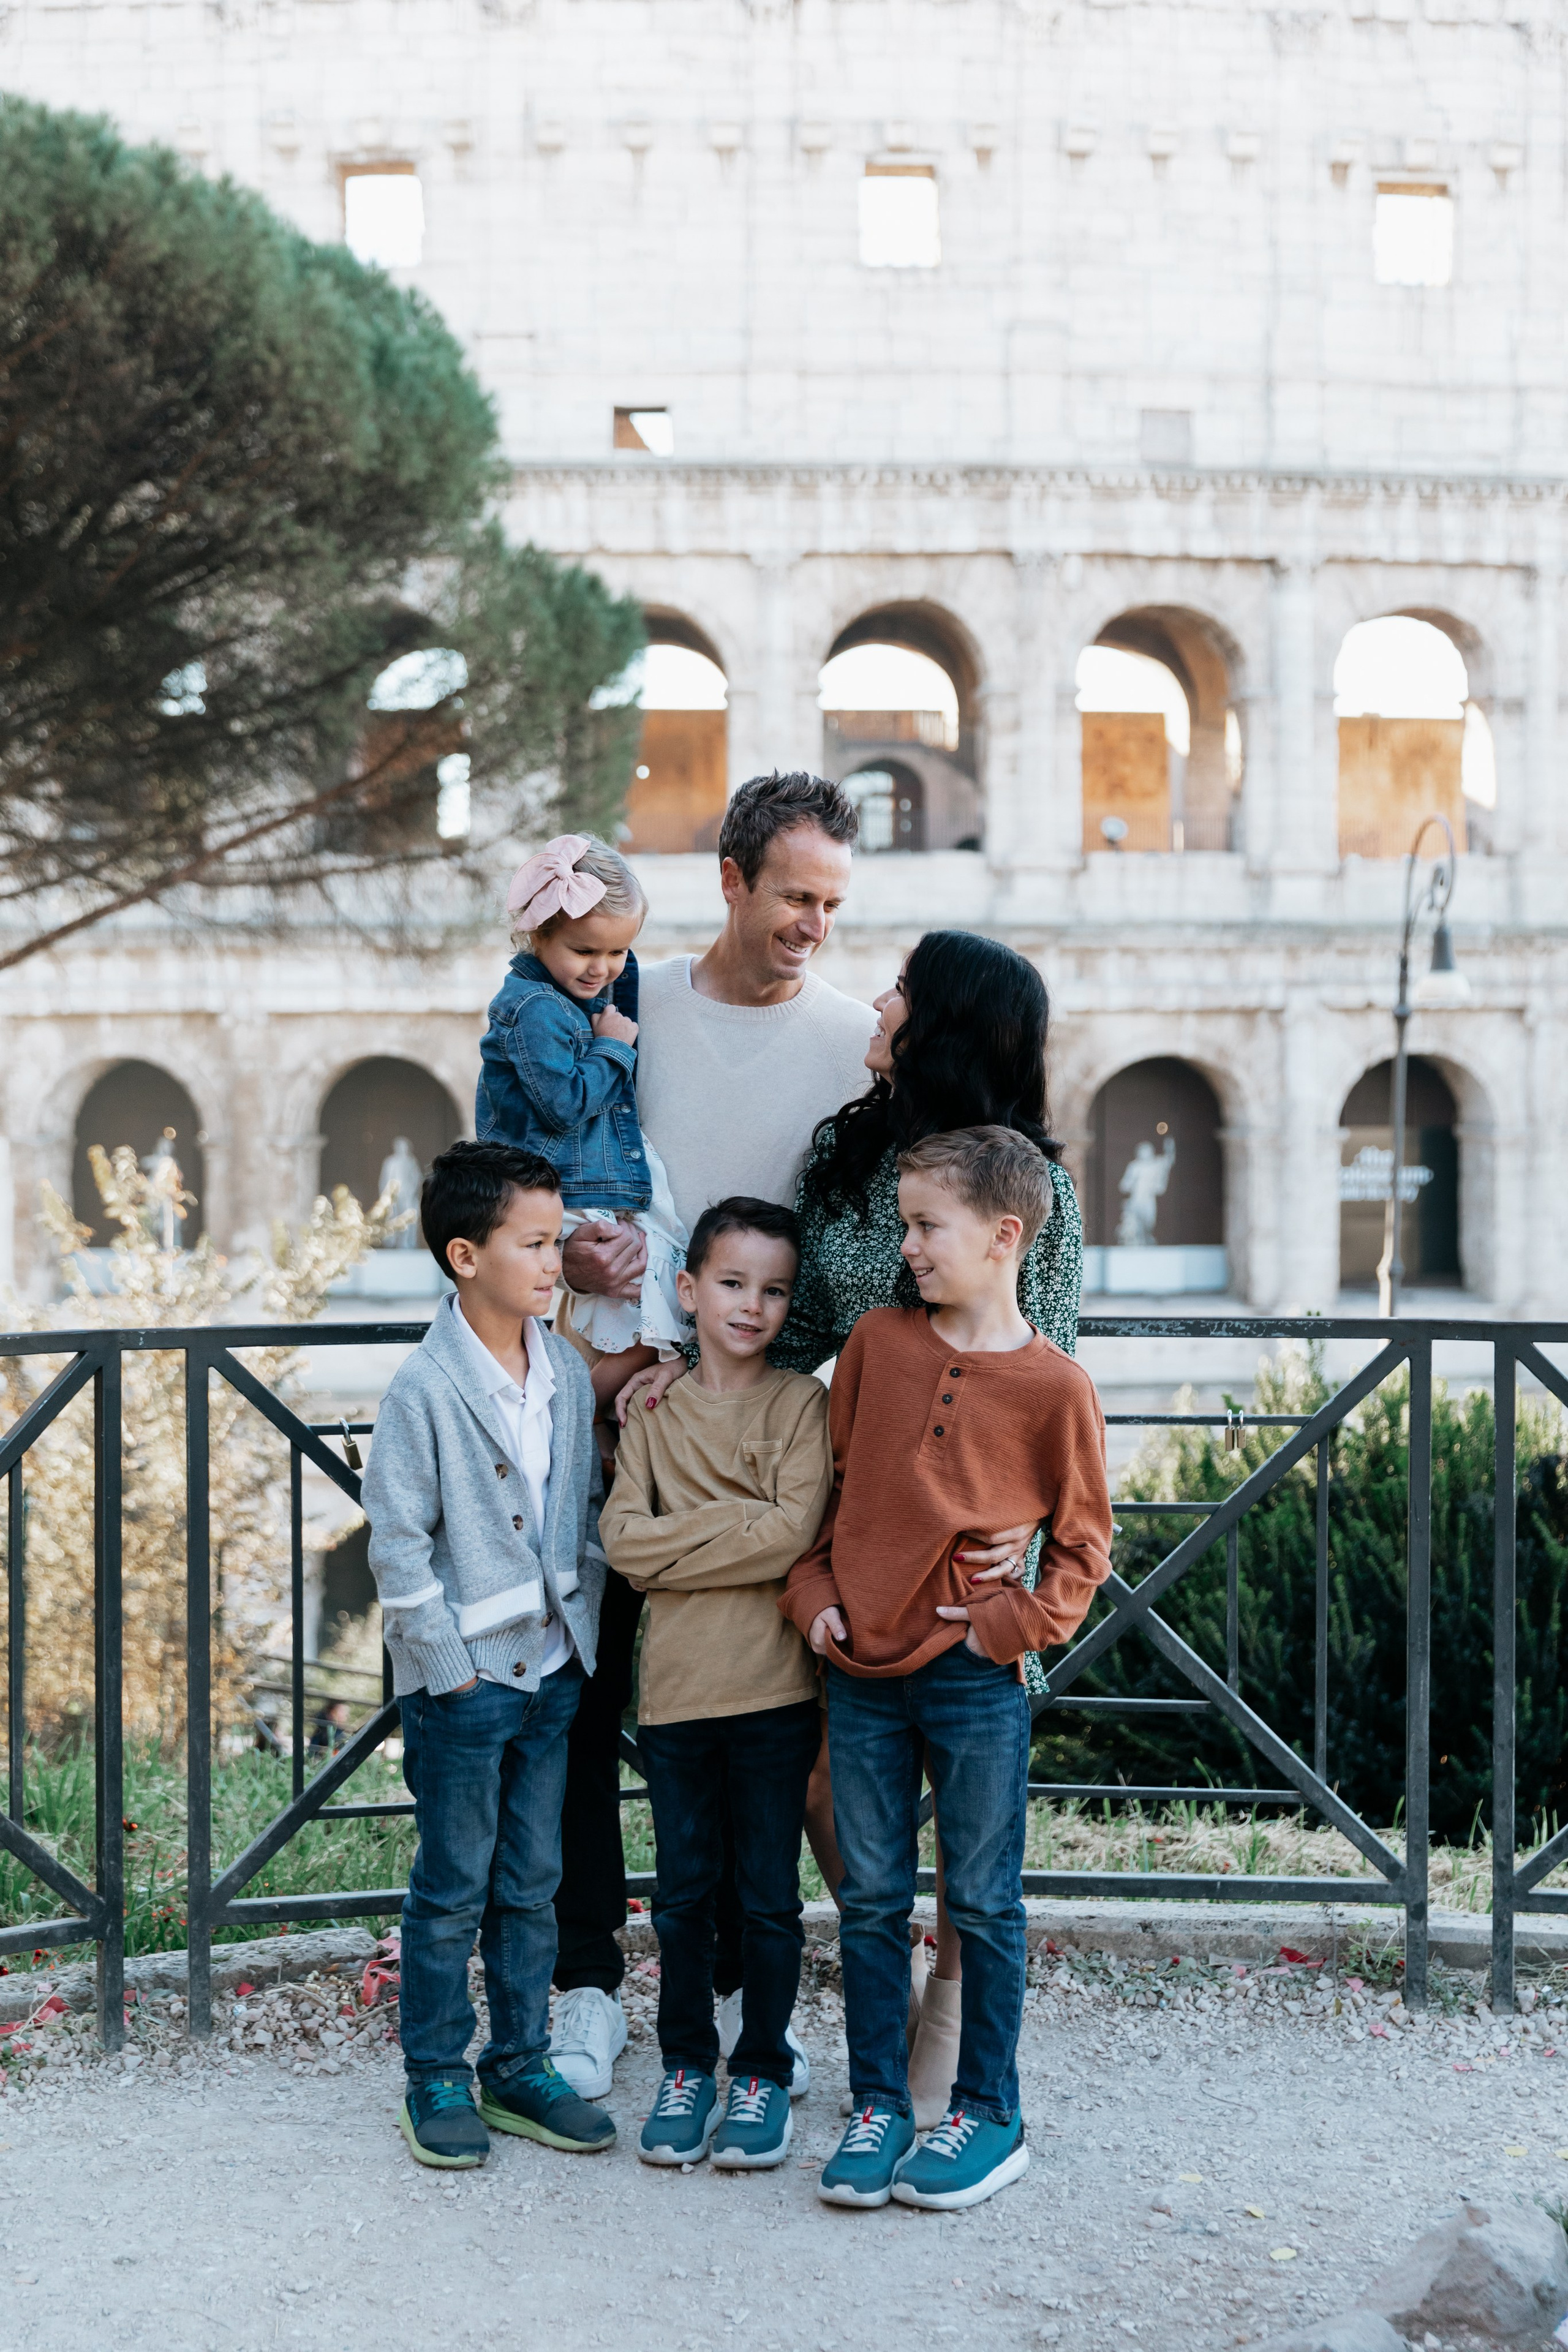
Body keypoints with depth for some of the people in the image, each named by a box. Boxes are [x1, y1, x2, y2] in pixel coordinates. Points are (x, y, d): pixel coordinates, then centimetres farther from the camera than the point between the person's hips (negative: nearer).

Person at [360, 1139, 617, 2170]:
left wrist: (584, 1629, 5)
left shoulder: (570, 1373, 3)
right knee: (453, 1891, 7)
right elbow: (398, 1542, -13)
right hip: (463, 1678, -5)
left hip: (554, 1669, 6)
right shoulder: (426, 1389, -15)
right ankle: (437, 2080, 21)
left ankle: (522, 2070, 27)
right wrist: (449, 1661, -13)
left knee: (533, 1885, 14)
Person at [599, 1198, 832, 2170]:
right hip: (675, 1687, 2)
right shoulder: (650, 1406, 7)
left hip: (773, 1688, -2)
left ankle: (763, 2071, 25)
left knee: (769, 1897, 8)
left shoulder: (802, 1402, -1)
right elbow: (622, 1540, -3)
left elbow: (793, 1531, -14)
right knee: (683, 1893, 12)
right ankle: (688, 2066, 28)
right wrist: (738, 1527, -10)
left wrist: (677, 1541, -11)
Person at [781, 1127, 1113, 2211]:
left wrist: (1011, 1622, -9)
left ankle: (991, 2113, 23)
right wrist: (813, 1591, 2)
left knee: (984, 1903, 9)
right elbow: (828, 1481, 13)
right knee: (870, 1899, 11)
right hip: (862, 1670, 3)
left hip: (976, 1680, -3)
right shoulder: (876, 1341, 3)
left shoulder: (1056, 1385, -7)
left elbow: (1083, 1547, 1)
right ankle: (878, 2106, 24)